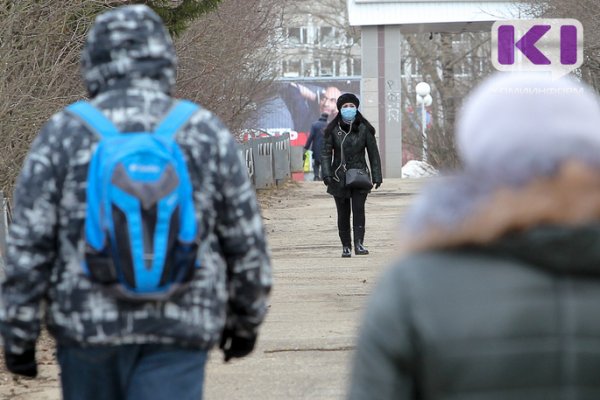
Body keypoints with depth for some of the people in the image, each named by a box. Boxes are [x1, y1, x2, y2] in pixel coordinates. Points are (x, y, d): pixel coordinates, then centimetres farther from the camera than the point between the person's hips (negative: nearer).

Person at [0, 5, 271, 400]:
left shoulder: (64, 134, -2)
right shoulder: (207, 134, 1)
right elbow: (247, 245, 6)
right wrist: (246, 319, 20)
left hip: (88, 325, 1)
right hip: (178, 333, 0)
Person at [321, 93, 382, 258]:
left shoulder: (364, 129, 2)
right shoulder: (333, 130, 0)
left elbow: (373, 153, 6)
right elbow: (326, 153, -2)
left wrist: (377, 176, 3)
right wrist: (326, 174, -15)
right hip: (339, 177, 1)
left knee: (358, 209, -16)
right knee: (343, 213, 4)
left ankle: (359, 244, -19)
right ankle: (346, 246, 13)